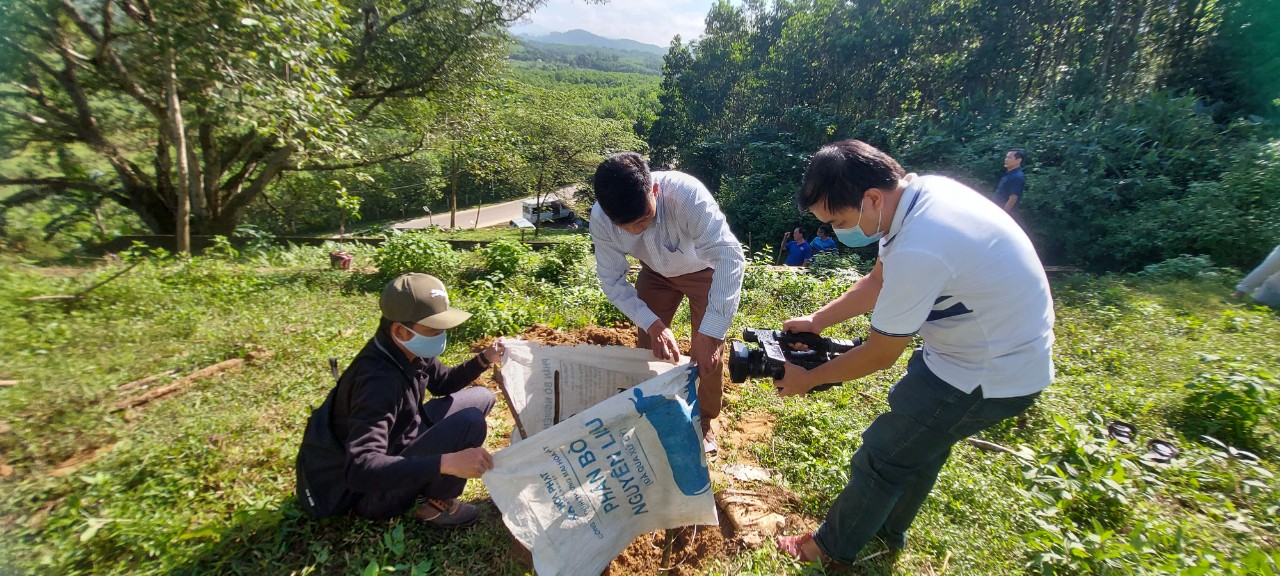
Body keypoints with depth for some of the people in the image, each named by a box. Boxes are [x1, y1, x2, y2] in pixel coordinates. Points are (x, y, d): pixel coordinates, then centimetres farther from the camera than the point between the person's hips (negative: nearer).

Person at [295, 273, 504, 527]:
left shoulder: (409, 351, -9)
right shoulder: (378, 381, -35)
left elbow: (442, 382, 9)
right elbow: (360, 469, -43)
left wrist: (483, 360, -8)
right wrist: (446, 463, -52)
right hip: (371, 489, -8)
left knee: (481, 397, 6)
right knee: (469, 422, -27)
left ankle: (427, 480, 10)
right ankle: (437, 504, -4)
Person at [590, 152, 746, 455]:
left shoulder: (687, 194, -41)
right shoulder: (600, 219, -30)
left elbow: (730, 257, -44)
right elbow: (612, 280, -20)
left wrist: (709, 333, -51)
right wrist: (653, 325, -34)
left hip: (704, 270, -2)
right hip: (656, 273, 3)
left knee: (709, 354, -5)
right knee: (647, 346, 2)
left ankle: (704, 422, 21)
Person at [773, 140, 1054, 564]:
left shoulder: (918, 252, -36)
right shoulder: (917, 191, -8)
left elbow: (878, 356, -21)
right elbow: (877, 283, 7)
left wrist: (807, 379, -7)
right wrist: (815, 321, 7)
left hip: (990, 375, -9)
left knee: (882, 455, 5)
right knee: (920, 443, 24)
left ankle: (832, 547, 28)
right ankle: (888, 530, 47)